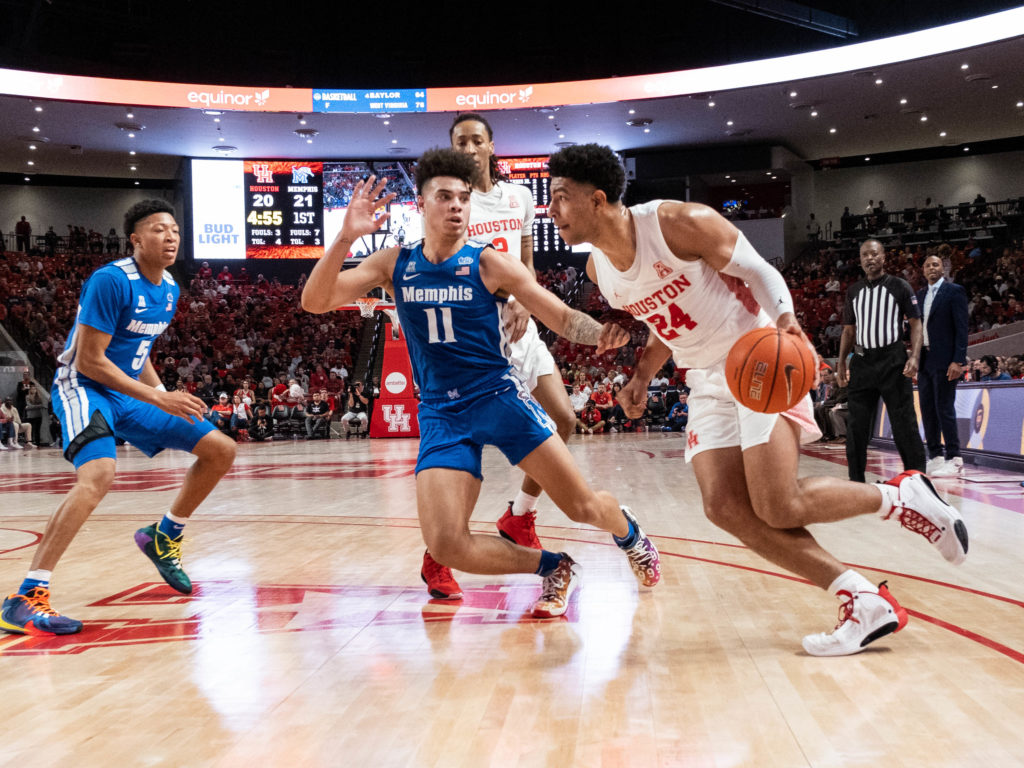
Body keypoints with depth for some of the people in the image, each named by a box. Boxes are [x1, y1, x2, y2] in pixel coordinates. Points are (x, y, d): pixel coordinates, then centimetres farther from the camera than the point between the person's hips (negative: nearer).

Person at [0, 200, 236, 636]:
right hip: (83, 388, -8)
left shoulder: (169, 290, 8)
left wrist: (167, 397, 10)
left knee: (221, 450, 5)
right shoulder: (111, 281, -18)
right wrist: (156, 398, -24)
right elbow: (89, 360, -21)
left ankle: (164, 536, 22)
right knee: (99, 475, -36)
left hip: (129, 394, 8)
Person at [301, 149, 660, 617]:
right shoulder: (393, 264, 3)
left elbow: (564, 319, -4)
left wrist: (603, 332, -27)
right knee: (446, 547, -15)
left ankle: (630, 534, 35)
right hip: (440, 414, 2)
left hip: (499, 396, -2)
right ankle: (554, 569, 10)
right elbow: (315, 301, -5)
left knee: (584, 508, -4)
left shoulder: (489, 264, -4)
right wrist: (346, 237, -20)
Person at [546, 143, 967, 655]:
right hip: (707, 382, 7)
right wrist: (641, 378, 4)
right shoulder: (599, 268, 2)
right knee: (724, 508, -9)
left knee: (778, 509, -18)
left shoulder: (681, 223, -19)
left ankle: (900, 497, 9)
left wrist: (785, 322, -27)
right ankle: (865, 604, -3)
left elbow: (759, 271, -9)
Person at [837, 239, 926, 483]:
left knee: (904, 422, -4)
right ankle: (856, 479, 11)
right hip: (862, 361, 4)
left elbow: (915, 323, -1)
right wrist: (841, 363, 9)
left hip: (892, 360, -4)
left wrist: (914, 357, -14)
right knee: (856, 424, 3)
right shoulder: (854, 291, 14)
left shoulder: (899, 286, 2)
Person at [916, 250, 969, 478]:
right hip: (925, 359, 7)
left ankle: (954, 459, 0)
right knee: (927, 409, 7)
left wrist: (958, 361, -16)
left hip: (944, 360, -7)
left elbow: (962, 328, -10)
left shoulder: (954, 291, -4)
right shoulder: (921, 295, 15)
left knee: (944, 408, -7)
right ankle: (935, 457, 15)